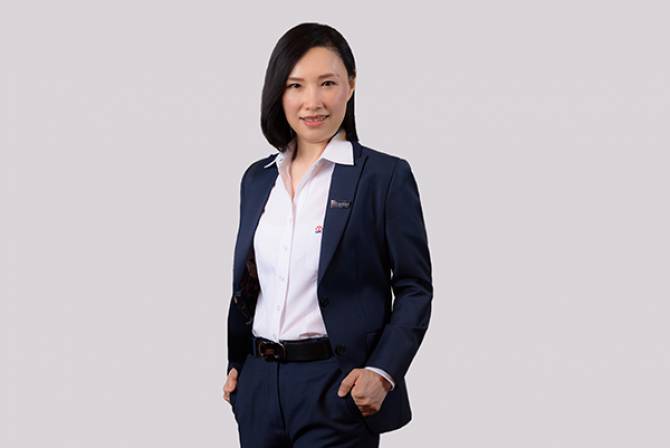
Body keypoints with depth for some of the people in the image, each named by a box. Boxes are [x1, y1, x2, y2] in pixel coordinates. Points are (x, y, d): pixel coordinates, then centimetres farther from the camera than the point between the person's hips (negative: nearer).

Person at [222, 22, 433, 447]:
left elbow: (415, 289, -6)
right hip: (260, 384, 5)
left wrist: (383, 373, -16)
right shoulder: (258, 178, 10)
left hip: (337, 387, -5)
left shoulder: (386, 176, -6)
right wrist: (235, 364, 11)